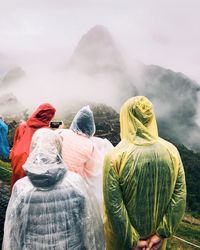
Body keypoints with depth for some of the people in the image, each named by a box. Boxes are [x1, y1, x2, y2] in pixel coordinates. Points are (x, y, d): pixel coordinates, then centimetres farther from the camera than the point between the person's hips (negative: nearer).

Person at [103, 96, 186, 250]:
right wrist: (162, 234, -8)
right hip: (156, 235, 3)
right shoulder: (171, 151, -13)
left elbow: (113, 206, -23)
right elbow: (180, 197, -12)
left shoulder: (114, 157, -23)